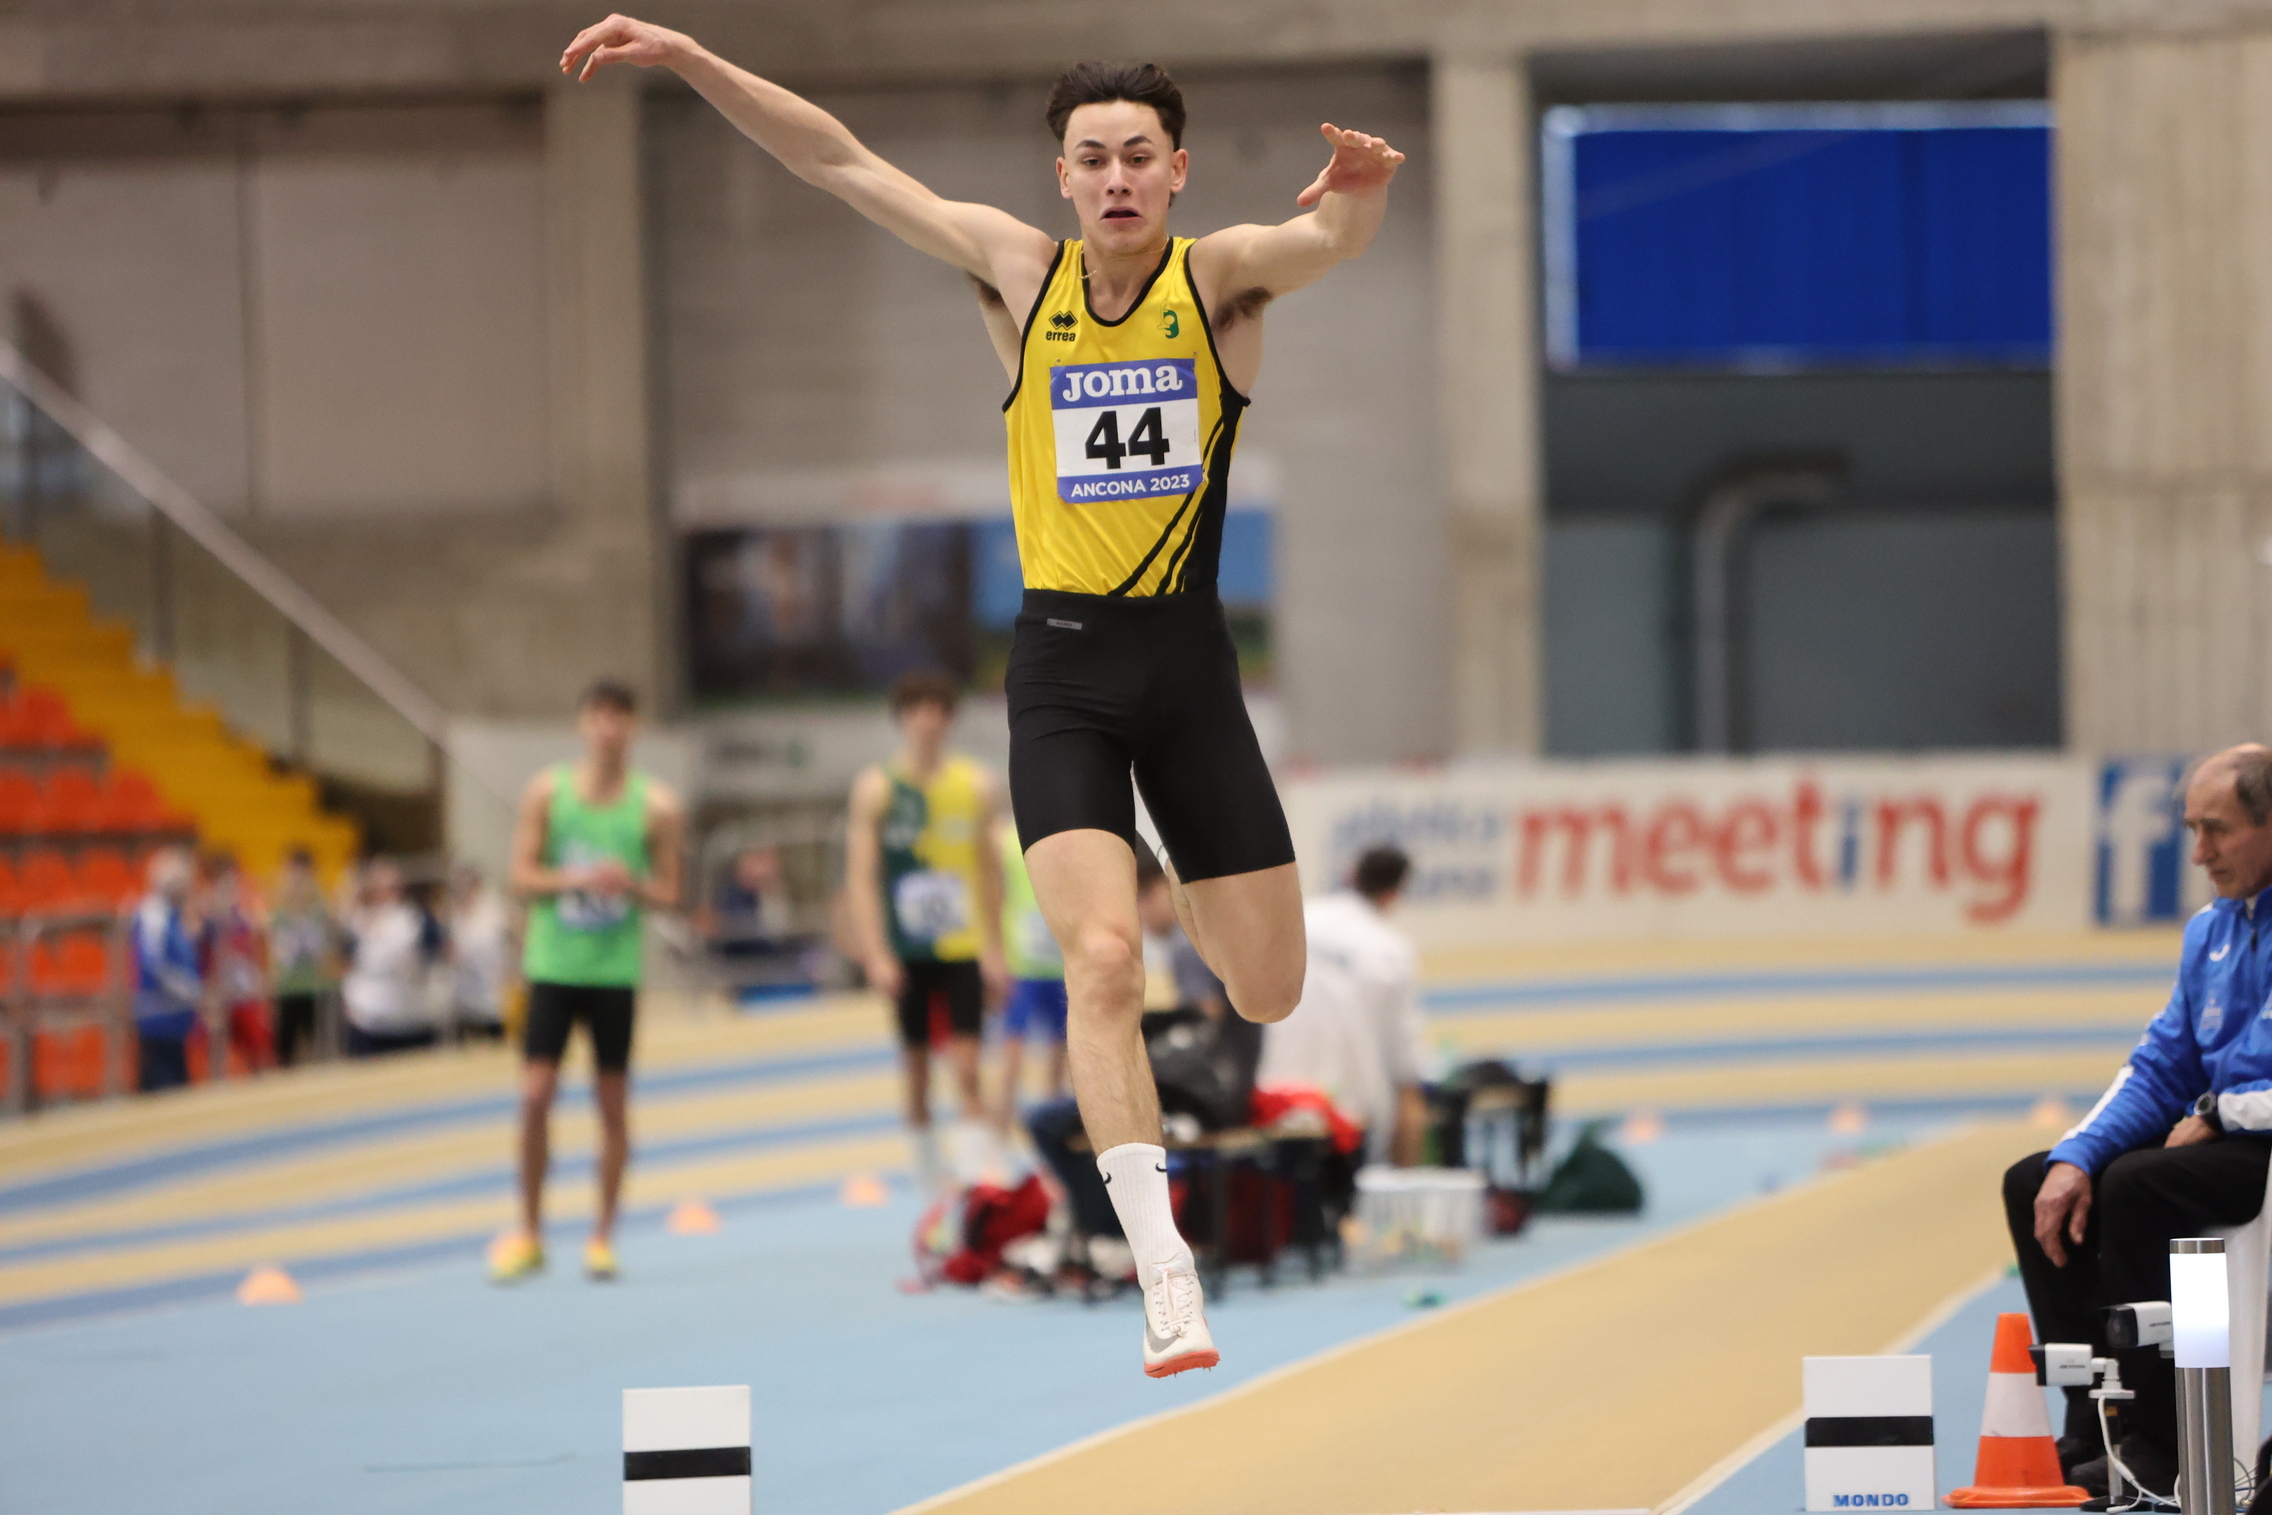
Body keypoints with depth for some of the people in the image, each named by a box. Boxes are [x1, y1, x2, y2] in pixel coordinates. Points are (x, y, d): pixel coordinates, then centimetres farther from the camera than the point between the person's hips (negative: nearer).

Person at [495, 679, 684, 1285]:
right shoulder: (547, 792, 1)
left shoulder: (656, 806, 0)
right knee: (535, 1097, -5)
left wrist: (633, 886, -17)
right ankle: (529, 1235, 7)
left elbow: (669, 894, 4)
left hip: (616, 968, 0)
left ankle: (602, 1237, 13)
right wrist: (576, 880, -18)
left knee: (613, 1103, 3)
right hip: (553, 963, 0)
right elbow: (522, 876, 0)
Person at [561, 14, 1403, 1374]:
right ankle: (1167, 1275, -19)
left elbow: (1334, 238, -26)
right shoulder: (1018, 272, 0)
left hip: (1190, 664, 0)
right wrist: (686, 58, -2)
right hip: (1063, 671, 0)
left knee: (1269, 992, 4)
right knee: (1103, 957, -20)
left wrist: (1360, 191, -50)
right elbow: (838, 158, 2)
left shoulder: (1224, 279, -4)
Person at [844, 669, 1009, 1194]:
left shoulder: (976, 786, 3)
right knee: (916, 1071, 6)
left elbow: (990, 871, 10)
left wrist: (994, 951, 6)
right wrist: (876, 954, -14)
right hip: (904, 951, 0)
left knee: (967, 1072, -9)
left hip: (962, 950, 0)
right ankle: (932, 1180, 16)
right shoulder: (877, 788, -1)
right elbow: (861, 875, -5)